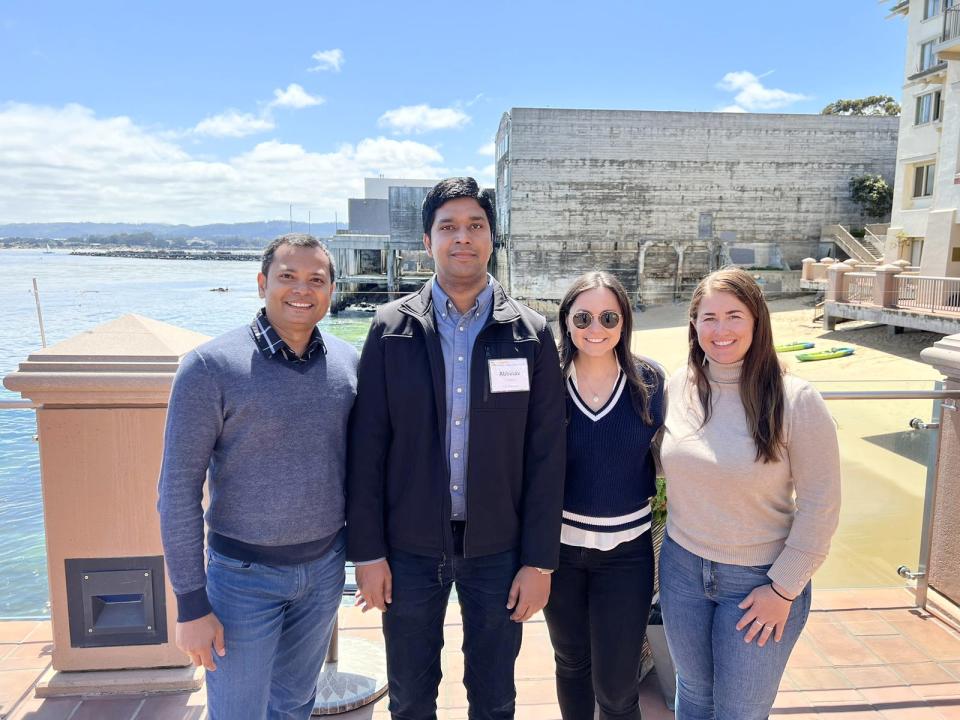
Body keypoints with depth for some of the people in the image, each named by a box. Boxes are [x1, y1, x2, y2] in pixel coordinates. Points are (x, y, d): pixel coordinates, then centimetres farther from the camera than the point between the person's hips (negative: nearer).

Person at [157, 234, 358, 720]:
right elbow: (178, 491, -13)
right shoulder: (210, 367, -16)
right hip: (245, 574, -3)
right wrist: (190, 604, -12)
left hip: (325, 566, 4)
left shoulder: (348, 362, -3)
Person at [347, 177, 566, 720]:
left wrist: (540, 561, -5)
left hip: (498, 550, 0)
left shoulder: (532, 334, -4)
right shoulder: (391, 329, -4)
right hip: (408, 548, 0)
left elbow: (546, 457, -4)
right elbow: (367, 447, -4)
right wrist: (367, 550, -5)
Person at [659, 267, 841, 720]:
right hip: (683, 568, 4)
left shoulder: (795, 400, -16)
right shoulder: (678, 386, -5)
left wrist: (783, 588, -10)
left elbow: (819, 506, -12)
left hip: (759, 579, -3)